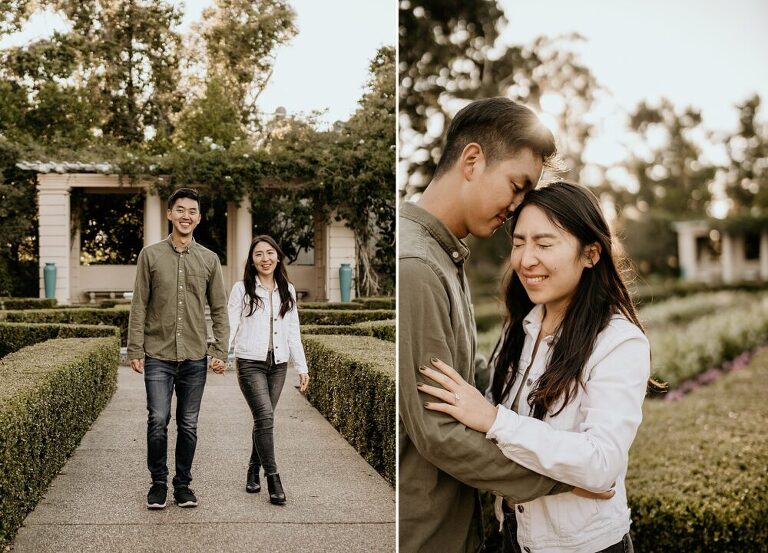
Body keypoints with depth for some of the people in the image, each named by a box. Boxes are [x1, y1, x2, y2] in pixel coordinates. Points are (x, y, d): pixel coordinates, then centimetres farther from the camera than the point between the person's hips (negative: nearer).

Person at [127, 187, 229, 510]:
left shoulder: (209, 260, 7)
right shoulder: (151, 255, 3)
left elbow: (219, 309, 9)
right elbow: (139, 305, 3)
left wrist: (220, 351, 1)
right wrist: (135, 350, -2)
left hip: (195, 357, 2)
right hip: (158, 355, -1)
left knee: (188, 425, 7)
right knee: (158, 420, -6)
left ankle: (183, 484, 20)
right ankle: (158, 482, 11)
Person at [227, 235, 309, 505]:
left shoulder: (288, 290, 10)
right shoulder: (242, 289, -1)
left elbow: (293, 331, 13)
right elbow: (230, 325, -5)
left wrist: (301, 367, 10)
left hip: (278, 364, 4)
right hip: (251, 363, -4)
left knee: (263, 420, 9)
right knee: (265, 417, -15)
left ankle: (254, 473, 24)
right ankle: (273, 478, -11)